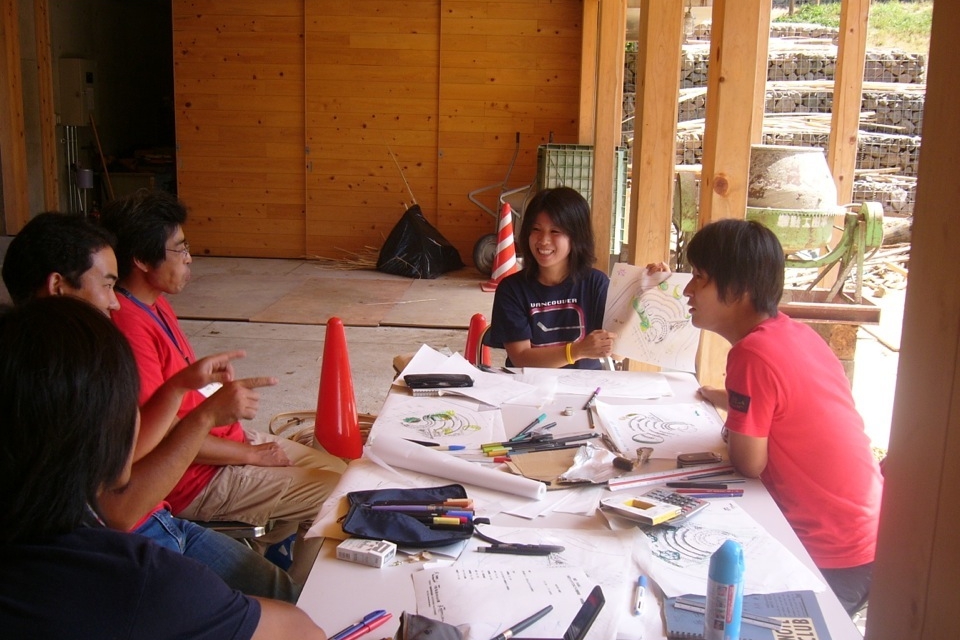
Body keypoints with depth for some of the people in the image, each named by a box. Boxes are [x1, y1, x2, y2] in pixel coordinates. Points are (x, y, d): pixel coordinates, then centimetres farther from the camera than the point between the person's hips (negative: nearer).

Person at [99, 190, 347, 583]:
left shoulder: (155, 303, 6)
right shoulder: (129, 327, -26)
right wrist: (252, 454, -16)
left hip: (227, 439, 10)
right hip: (198, 480, -10)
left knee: (336, 468, 13)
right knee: (336, 494, -8)